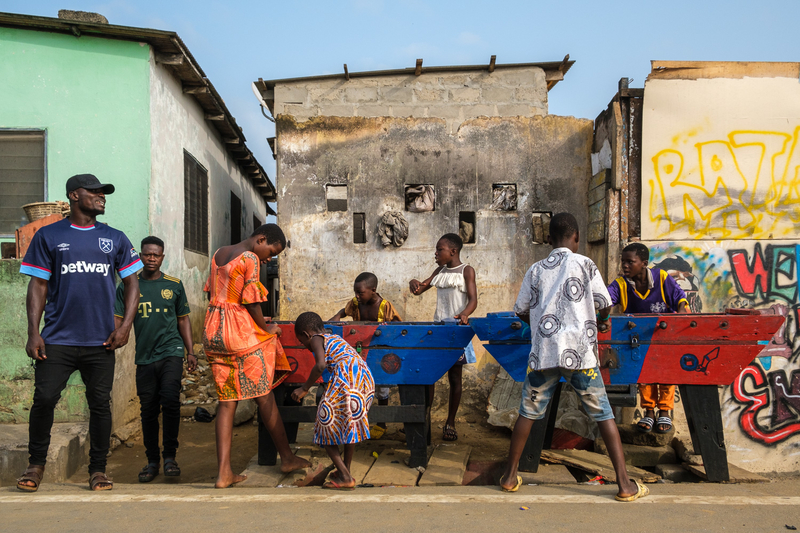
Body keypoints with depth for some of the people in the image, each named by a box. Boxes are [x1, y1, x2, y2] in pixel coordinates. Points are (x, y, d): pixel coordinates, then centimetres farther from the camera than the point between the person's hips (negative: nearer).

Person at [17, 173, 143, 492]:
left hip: (101, 341, 1)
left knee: (100, 404, 3)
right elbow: (38, 286, 4)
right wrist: (33, 333, -5)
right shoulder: (48, 236, 6)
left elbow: (131, 283, 10)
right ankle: (36, 465, 17)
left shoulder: (115, 238, 11)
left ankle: (98, 470, 17)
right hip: (57, 339, -1)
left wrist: (125, 325, -1)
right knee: (43, 399, -4)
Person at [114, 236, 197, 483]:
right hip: (144, 357, 1)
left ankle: (170, 456, -1)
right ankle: (152, 460, 20)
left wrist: (190, 352, 10)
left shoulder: (174, 285, 8)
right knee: (148, 409, 6)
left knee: (170, 400, -15)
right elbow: (118, 319, 2)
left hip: (171, 352, -1)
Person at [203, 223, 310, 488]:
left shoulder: (218, 254, 14)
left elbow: (211, 293, 17)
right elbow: (251, 302, -14)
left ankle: (224, 472, 6)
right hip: (242, 334, -7)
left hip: (213, 333, 7)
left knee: (226, 401, 8)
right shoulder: (250, 259, -11)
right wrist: (267, 328, 0)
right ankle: (287, 457, 17)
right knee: (265, 396, 4)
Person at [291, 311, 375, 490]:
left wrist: (304, 388, 1)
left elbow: (321, 365, -8)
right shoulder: (336, 338, 33)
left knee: (326, 427, 4)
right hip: (366, 377, 8)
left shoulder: (316, 339, 10)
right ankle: (345, 469, 32)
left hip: (346, 377, -8)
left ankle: (345, 477, 3)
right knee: (352, 425, 25)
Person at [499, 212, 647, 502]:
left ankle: (510, 475, 21)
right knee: (603, 414, 7)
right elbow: (604, 304, 6)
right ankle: (625, 484, 8)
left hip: (543, 352, 2)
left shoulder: (536, 270, 9)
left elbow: (521, 310, 13)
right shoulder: (584, 264, 2)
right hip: (580, 351, -2)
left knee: (528, 412, 12)